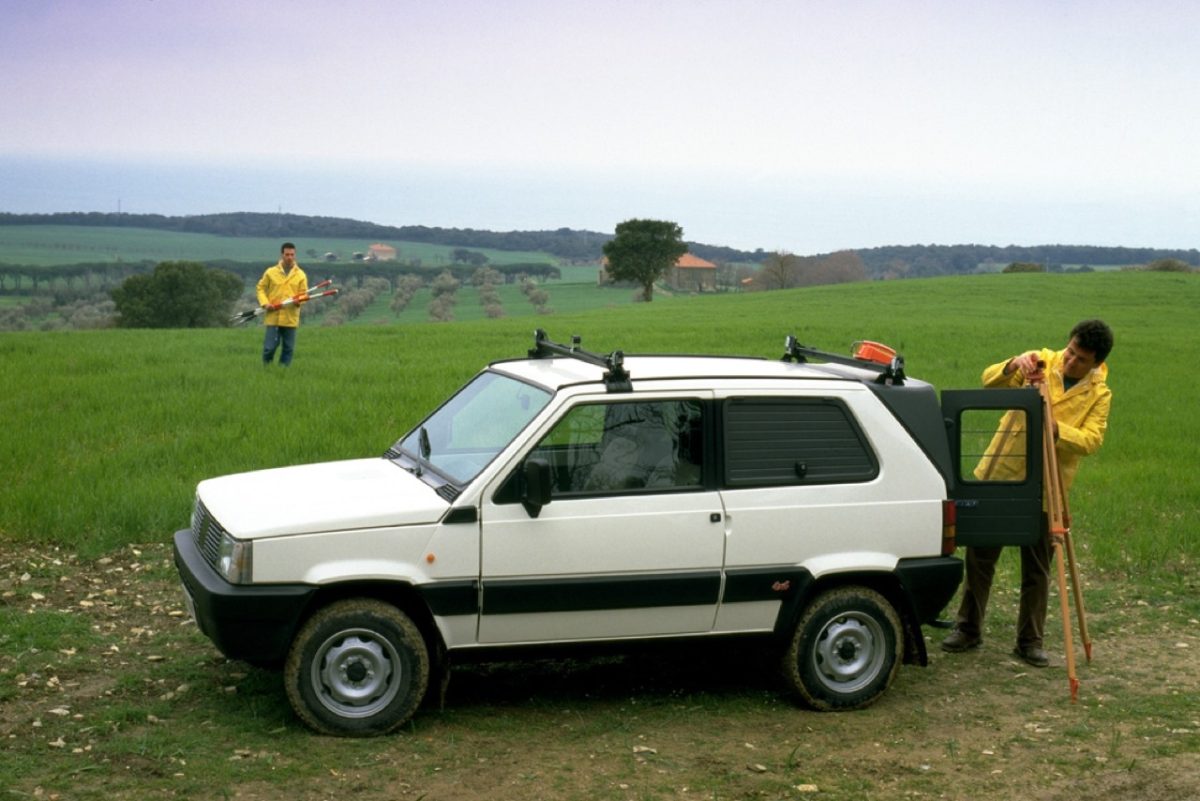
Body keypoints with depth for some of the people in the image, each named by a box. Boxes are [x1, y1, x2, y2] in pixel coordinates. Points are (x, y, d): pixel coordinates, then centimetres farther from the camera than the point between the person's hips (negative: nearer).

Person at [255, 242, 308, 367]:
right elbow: (260, 288, 10)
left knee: (289, 348, 4)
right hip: (273, 317, -1)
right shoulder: (271, 272, 4)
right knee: (270, 346, -2)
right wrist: (265, 303, -5)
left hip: (291, 318, 1)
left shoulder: (301, 275, 6)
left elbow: (304, 294, 8)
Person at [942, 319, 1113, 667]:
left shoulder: (1098, 394, -4)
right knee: (979, 555, 7)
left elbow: (1091, 440, -17)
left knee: (1037, 569, 6)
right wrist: (1013, 365, -28)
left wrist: (1056, 429, -34)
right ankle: (968, 628, 21)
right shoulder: (1041, 362, -1)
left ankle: (1030, 641, 19)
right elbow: (990, 381, -8)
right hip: (1000, 475, 1)